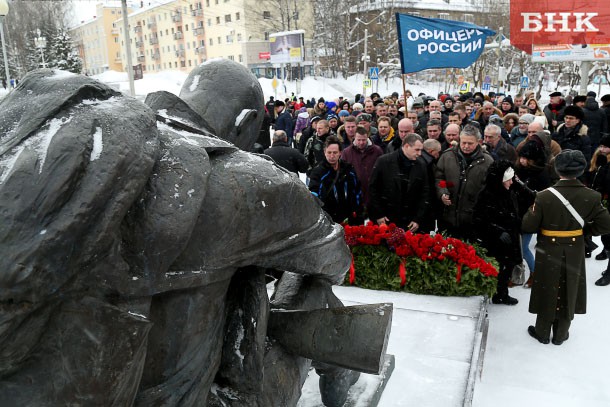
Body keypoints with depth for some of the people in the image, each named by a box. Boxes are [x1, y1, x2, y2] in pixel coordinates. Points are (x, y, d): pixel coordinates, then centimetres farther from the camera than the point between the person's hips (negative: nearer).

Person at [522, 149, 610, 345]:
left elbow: (527, 226, -18)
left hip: (548, 253, -2)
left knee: (547, 291, 15)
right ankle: (560, 334, 34)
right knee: (568, 292, 18)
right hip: (574, 254, 2)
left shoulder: (544, 196, -22)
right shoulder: (591, 197, -14)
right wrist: (584, 229, 5)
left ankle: (542, 333, 31)